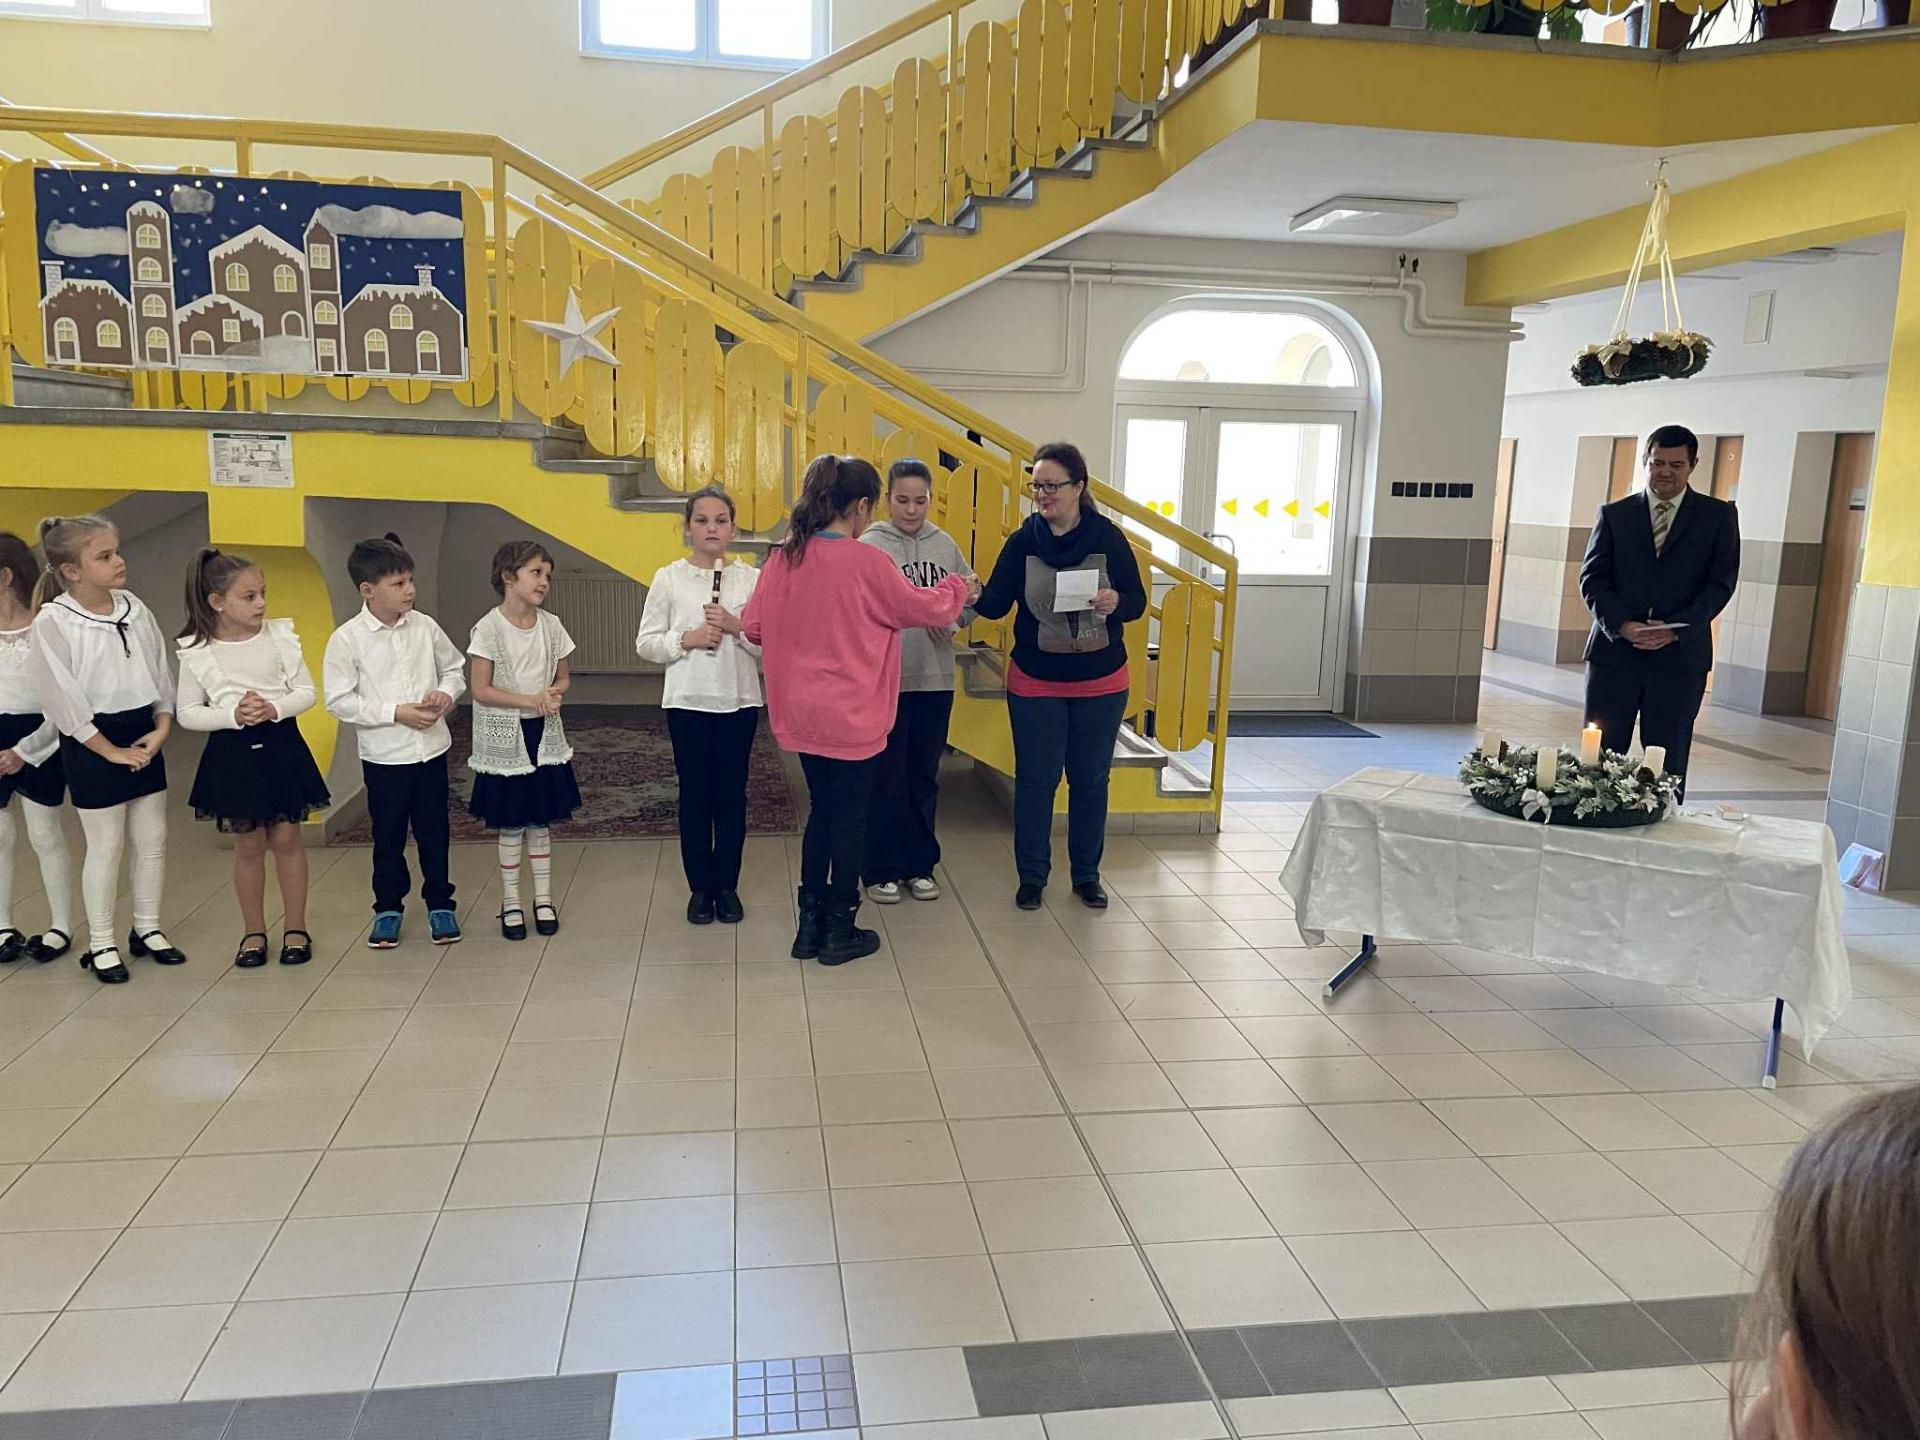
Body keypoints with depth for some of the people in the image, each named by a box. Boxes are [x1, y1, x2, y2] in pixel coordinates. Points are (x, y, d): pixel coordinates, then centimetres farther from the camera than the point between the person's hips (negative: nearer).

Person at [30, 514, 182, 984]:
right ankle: (101, 944, 17)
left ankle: (147, 929, 27)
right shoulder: (53, 622, -13)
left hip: (143, 736, 5)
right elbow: (63, 701, -14)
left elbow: (161, 673, 8)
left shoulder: (134, 608, 2)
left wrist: (161, 729, -4)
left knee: (153, 841, 11)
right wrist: (111, 751, -13)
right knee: (105, 847, 3)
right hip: (92, 744, -5)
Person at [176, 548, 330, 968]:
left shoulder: (280, 635, -3)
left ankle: (295, 927, 20)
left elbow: (307, 692, 0)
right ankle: (254, 931, 23)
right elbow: (187, 713, -2)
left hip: (282, 745, 1)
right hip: (233, 752, -1)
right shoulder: (197, 651, -6)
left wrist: (274, 708, -18)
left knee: (287, 838, 7)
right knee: (248, 844, 8)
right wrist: (234, 715, -18)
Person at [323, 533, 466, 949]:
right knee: (388, 837, 11)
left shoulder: (425, 627, -2)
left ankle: (440, 904, 28)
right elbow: (339, 701, -11)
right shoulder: (347, 639, -11)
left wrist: (446, 693, -10)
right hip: (383, 757, -2)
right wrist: (397, 713, -18)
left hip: (431, 749, 3)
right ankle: (387, 909, 28)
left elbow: (454, 668, 12)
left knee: (435, 833, 12)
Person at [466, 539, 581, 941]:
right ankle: (510, 902, 19)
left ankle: (543, 898, 22)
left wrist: (554, 693, -13)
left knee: (541, 821, 11)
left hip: (545, 736, 4)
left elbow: (563, 679, 9)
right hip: (506, 738, -4)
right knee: (511, 825, 6)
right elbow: (481, 690, -13)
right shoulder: (489, 628, -12)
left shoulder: (551, 625, 1)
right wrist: (529, 700, -22)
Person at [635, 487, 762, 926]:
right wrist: (686, 640, -14)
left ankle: (727, 886, 21)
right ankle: (699, 887, 20)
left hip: (738, 702, 0)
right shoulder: (668, 578, 1)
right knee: (695, 795, 7)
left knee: (731, 795, 8)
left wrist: (735, 627, -16)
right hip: (687, 703, 0)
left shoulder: (751, 579, 1)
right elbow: (645, 642, 1)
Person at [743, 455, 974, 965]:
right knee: (850, 817, 8)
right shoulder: (867, 563, -17)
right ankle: (840, 930, 18)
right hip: (850, 717, -6)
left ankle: (810, 924, 24)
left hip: (801, 713, 6)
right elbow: (921, 607, -5)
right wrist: (958, 589, 15)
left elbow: (753, 626, 5)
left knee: (822, 809, 19)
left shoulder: (783, 559, -1)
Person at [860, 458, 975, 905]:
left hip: (935, 678, 4)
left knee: (924, 776, 14)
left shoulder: (944, 544, 7)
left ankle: (919, 865, 27)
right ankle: (881, 869, 19)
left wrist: (954, 620, -8)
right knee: (885, 777, 6)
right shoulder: (870, 545, -7)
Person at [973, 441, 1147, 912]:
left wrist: (1116, 603, -25)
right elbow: (996, 603, -9)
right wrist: (974, 598, -31)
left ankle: (1087, 874, 27)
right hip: (1035, 683, 0)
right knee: (1035, 780, 5)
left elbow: (1138, 602, -3)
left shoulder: (1108, 538, -7)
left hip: (1101, 683, 0)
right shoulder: (1023, 541, -4)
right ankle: (1032, 875, 20)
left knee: (1090, 780, 11)